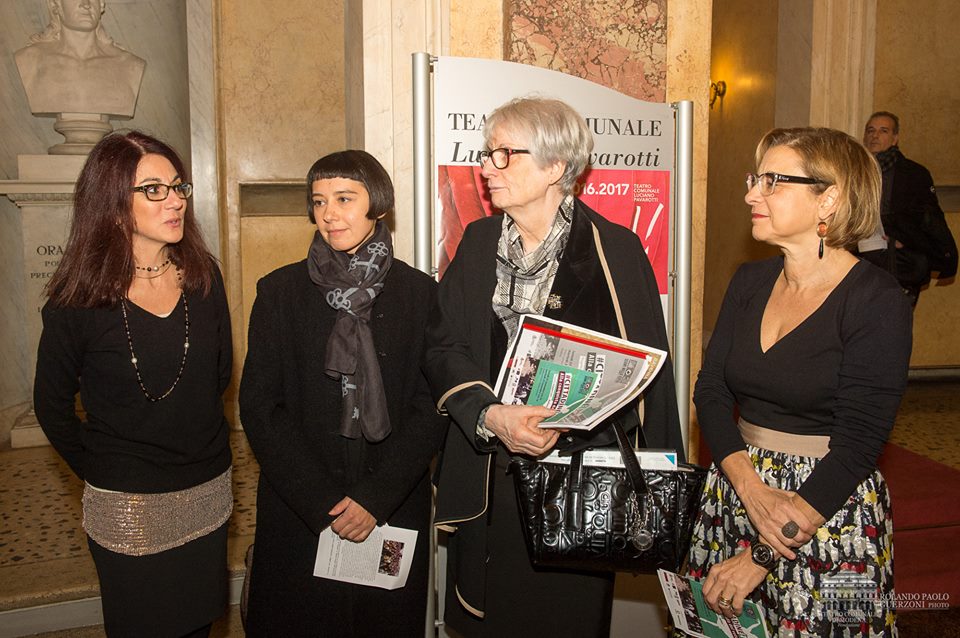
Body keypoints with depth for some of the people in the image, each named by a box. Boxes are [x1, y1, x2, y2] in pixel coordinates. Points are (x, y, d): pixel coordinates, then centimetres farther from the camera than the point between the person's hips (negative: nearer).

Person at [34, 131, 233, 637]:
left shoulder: (203, 276, -4)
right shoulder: (77, 301, -14)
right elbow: (52, 406, -1)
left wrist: (199, 443, 11)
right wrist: (97, 472, 4)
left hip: (207, 495, 3)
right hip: (128, 507, -3)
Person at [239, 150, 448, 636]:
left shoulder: (420, 293, -1)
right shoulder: (279, 291, 0)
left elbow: (432, 407, -4)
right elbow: (258, 406, -3)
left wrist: (377, 497, -13)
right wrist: (322, 501, -10)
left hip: (395, 513, 0)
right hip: (296, 514, 0)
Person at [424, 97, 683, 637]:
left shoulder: (614, 248, -6)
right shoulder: (479, 242, 5)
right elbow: (444, 348, 0)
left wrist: (564, 426, -13)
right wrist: (491, 415, -16)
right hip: (489, 477, 3)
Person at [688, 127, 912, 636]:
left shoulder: (877, 302, -15)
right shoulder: (750, 282, 3)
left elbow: (856, 446, -18)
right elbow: (711, 392, -1)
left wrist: (760, 559, -20)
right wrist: (754, 492, -18)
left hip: (829, 509, -5)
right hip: (735, 493, 5)